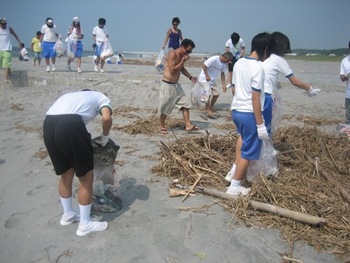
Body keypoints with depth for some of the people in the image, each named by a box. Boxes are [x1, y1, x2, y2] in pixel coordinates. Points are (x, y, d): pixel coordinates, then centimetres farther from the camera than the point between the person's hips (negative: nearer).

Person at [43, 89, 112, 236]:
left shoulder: (69, 96, 39)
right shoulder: (100, 97, 23)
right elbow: (107, 118, 0)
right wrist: (104, 138, 18)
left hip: (48, 126, 7)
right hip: (70, 126, -7)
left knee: (66, 175, 26)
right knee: (86, 178, 11)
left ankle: (68, 215, 44)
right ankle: (85, 224, 24)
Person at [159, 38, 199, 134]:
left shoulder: (182, 56, 10)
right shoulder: (172, 54, -17)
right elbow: (172, 70, -23)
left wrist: (190, 77, 9)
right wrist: (183, 61, -19)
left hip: (176, 85, 8)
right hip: (167, 85, -8)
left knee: (185, 104, 3)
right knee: (165, 108, 3)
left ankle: (188, 125, 6)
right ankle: (162, 127, 18)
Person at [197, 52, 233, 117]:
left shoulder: (224, 64, 0)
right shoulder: (214, 59, -24)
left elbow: (222, 74, 8)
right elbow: (204, 65, -25)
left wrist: (224, 85, 4)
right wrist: (207, 76, -27)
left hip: (212, 81, 9)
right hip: (204, 79, -9)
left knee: (216, 94, 9)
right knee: (209, 95, -17)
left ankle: (210, 109, 24)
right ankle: (209, 112, -9)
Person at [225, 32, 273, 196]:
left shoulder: (239, 63, 6)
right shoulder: (258, 67, -17)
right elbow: (255, 98, -20)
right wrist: (260, 124, -16)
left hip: (235, 110, 8)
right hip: (249, 114, -8)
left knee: (243, 135, 36)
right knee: (248, 152, 4)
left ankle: (235, 169, 32)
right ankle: (234, 187, 10)